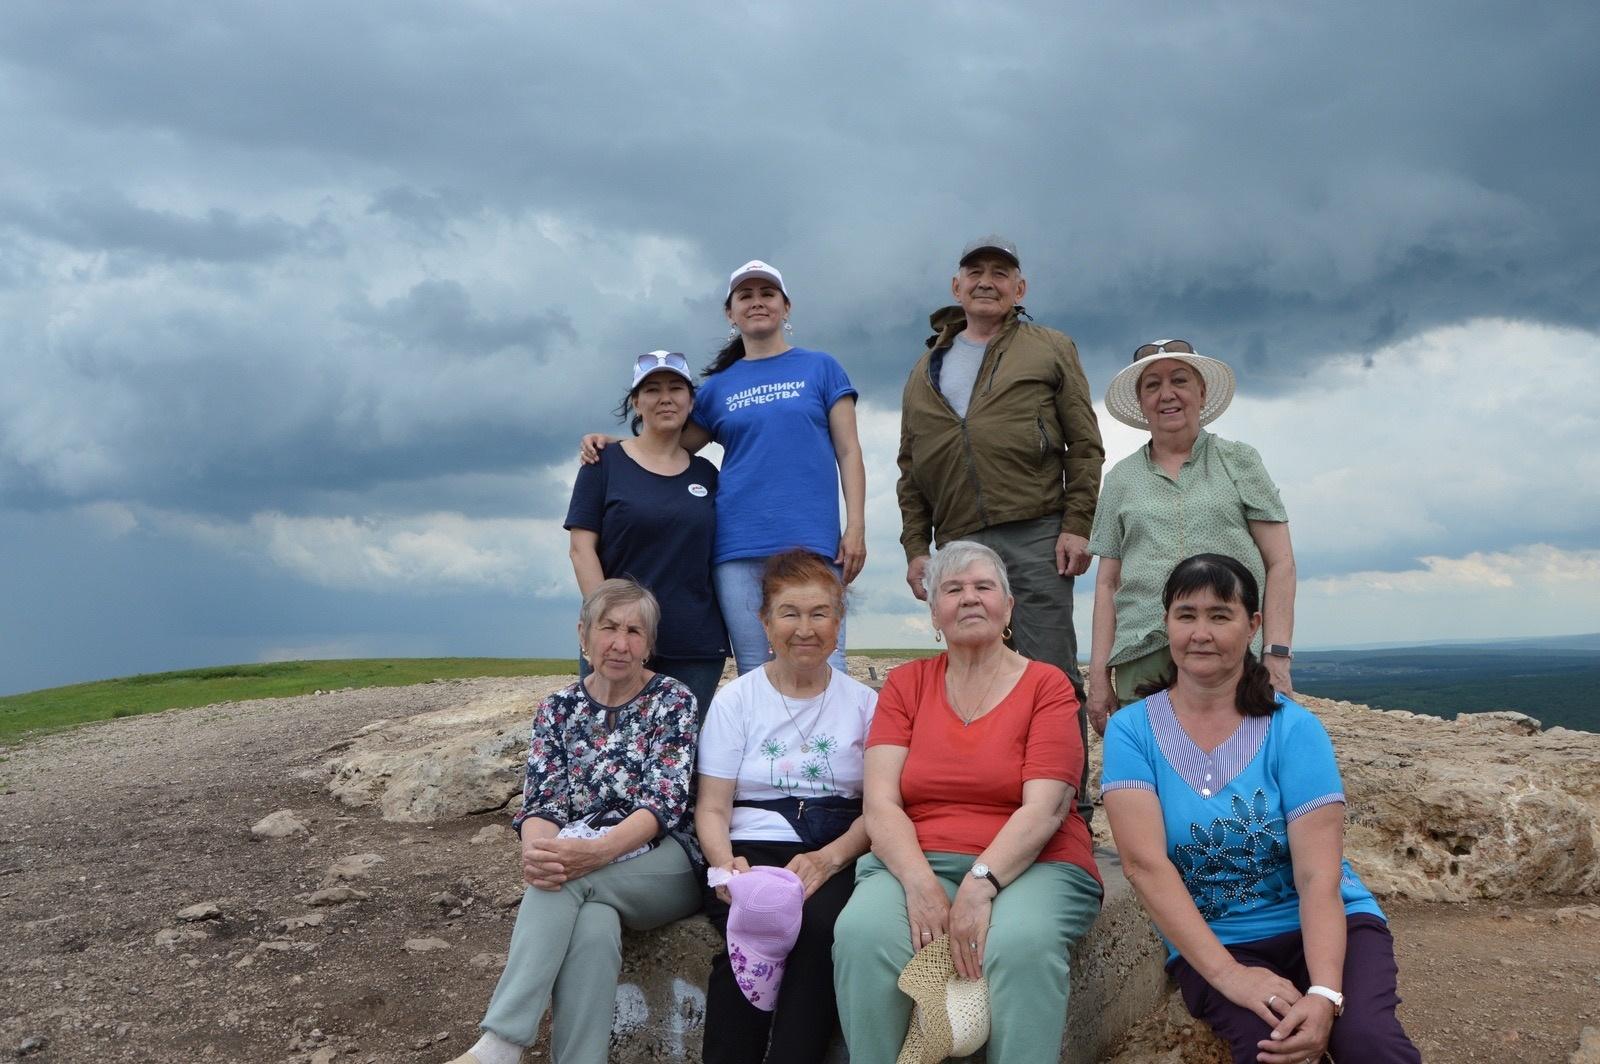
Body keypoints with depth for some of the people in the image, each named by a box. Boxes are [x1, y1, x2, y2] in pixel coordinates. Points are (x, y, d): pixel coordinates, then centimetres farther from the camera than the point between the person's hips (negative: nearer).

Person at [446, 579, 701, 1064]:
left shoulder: (673, 700, -1)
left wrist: (595, 851, -31)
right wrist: (538, 849, -28)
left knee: (570, 879, -32)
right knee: (591, 927, -34)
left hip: (664, 865, -2)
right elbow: (542, 802, -2)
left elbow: (666, 802, -13)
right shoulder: (558, 709, 9)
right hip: (588, 878, 2)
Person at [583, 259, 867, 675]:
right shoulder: (719, 385, 16)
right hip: (738, 548, 2)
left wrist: (855, 527, -4)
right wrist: (611, 444, 4)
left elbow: (848, 453, 7)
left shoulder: (820, 368, 12)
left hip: (811, 542, -2)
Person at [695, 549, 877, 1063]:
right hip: (754, 850, 0)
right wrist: (726, 864, -16)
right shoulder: (735, 699, 11)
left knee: (823, 921, -33)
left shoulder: (864, 702, 11)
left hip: (838, 855, 0)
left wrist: (829, 858, -16)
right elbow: (712, 808, 5)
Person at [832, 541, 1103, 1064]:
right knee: (862, 933, -29)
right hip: (917, 863, 2)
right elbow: (880, 804, 0)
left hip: (1029, 865, -2)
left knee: (1022, 943, -35)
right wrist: (921, 883, -18)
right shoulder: (905, 684, 10)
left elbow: (1044, 809, -9)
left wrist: (981, 885, -24)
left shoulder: (1047, 685, 3)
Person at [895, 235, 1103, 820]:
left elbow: (1085, 446, 4)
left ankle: (1069, 808, 2)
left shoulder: (1051, 350, 11)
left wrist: (1077, 526, -6)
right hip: (958, 546, 4)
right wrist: (915, 547, 8)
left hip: (1036, 538, -3)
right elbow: (911, 470, 17)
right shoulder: (927, 368, 20)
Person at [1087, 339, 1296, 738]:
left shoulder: (1240, 462, 11)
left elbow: (1280, 564, 5)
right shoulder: (1120, 480, 15)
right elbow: (1108, 583, 14)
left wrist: (1277, 657, -6)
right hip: (1141, 666, 2)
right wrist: (1099, 673, 6)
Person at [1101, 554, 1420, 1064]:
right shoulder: (1131, 730, -5)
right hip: (1209, 941, 0)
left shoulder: (1293, 729, -7)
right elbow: (1145, 863, -15)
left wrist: (1325, 994, -30)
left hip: (1323, 927, 1)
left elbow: (1318, 875, -15)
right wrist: (1229, 974, -25)